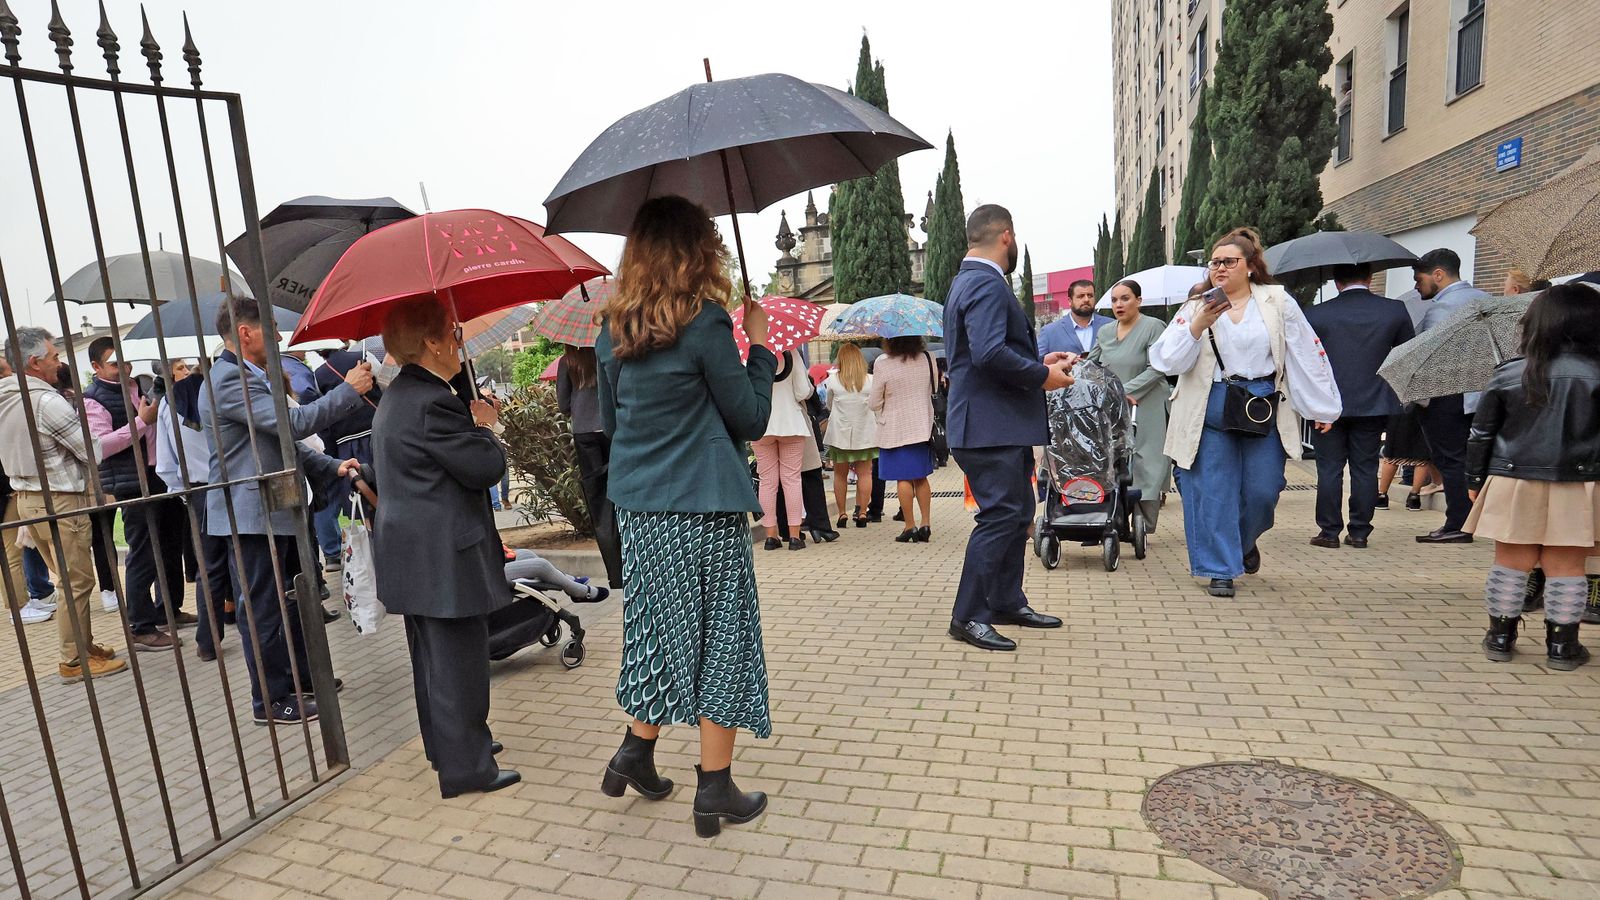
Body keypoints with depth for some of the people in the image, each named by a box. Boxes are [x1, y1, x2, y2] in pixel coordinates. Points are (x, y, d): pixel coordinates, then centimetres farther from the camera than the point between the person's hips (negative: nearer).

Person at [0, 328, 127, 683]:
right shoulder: (48, 401, -20)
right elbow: (93, 452, -16)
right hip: (59, 500, -9)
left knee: (70, 578, 17)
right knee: (77, 581, 0)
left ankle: (84, 644, 26)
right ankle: (76, 661, 6)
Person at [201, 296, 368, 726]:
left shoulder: (251, 378, 17)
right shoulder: (227, 380, -17)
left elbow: (283, 442, 20)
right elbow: (292, 422, -26)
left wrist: (332, 467, 9)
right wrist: (348, 390, -19)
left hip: (276, 511, 11)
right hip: (252, 515, -11)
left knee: (293, 599, 20)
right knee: (262, 610, 0)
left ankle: (303, 679, 34)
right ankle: (271, 702, 12)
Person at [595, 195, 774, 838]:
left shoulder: (613, 330, 5)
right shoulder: (706, 323, -14)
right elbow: (751, 420, -8)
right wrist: (760, 346, 2)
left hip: (638, 508, 6)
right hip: (705, 508, -6)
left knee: (663, 629, 21)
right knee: (720, 639, 7)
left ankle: (635, 754, 29)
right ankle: (715, 791, 17)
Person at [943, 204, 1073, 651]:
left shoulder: (967, 281, 18)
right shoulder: (987, 284, -15)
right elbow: (989, 353, -28)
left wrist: (1039, 361, 16)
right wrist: (1043, 376, -15)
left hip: (1004, 425, 11)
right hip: (991, 427, -11)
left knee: (1017, 513, 17)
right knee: (1000, 517, -6)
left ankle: (1007, 602, 28)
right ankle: (968, 617, 2)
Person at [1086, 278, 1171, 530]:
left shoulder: (1153, 327, -4)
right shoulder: (1105, 332, 14)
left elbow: (1157, 368, -11)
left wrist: (1126, 390, -17)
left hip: (1146, 407, -5)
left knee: (1145, 465, -3)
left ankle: (1144, 526, 4)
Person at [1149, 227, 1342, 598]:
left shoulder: (1278, 302, 4)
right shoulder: (1196, 307, 3)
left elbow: (1307, 355, 6)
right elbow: (1169, 361, -7)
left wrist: (1322, 408, 5)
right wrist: (1199, 325, -21)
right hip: (1211, 411, 0)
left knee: (1262, 490, 3)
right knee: (1214, 492, 1)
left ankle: (1246, 541, 35)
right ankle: (1220, 569, 12)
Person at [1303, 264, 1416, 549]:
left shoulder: (1315, 314, -6)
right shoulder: (1395, 311, 1)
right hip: (1374, 404, 2)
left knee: (1329, 469, 5)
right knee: (1365, 468, 9)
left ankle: (1329, 531, 8)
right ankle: (1359, 532, 14)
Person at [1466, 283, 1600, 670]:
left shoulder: (1508, 374, -1)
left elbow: (1481, 433, 2)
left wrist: (1475, 480, 10)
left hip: (1512, 483, 1)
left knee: (1510, 562, 10)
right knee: (1566, 567, 8)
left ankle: (1500, 637, 17)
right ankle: (1561, 645, 15)